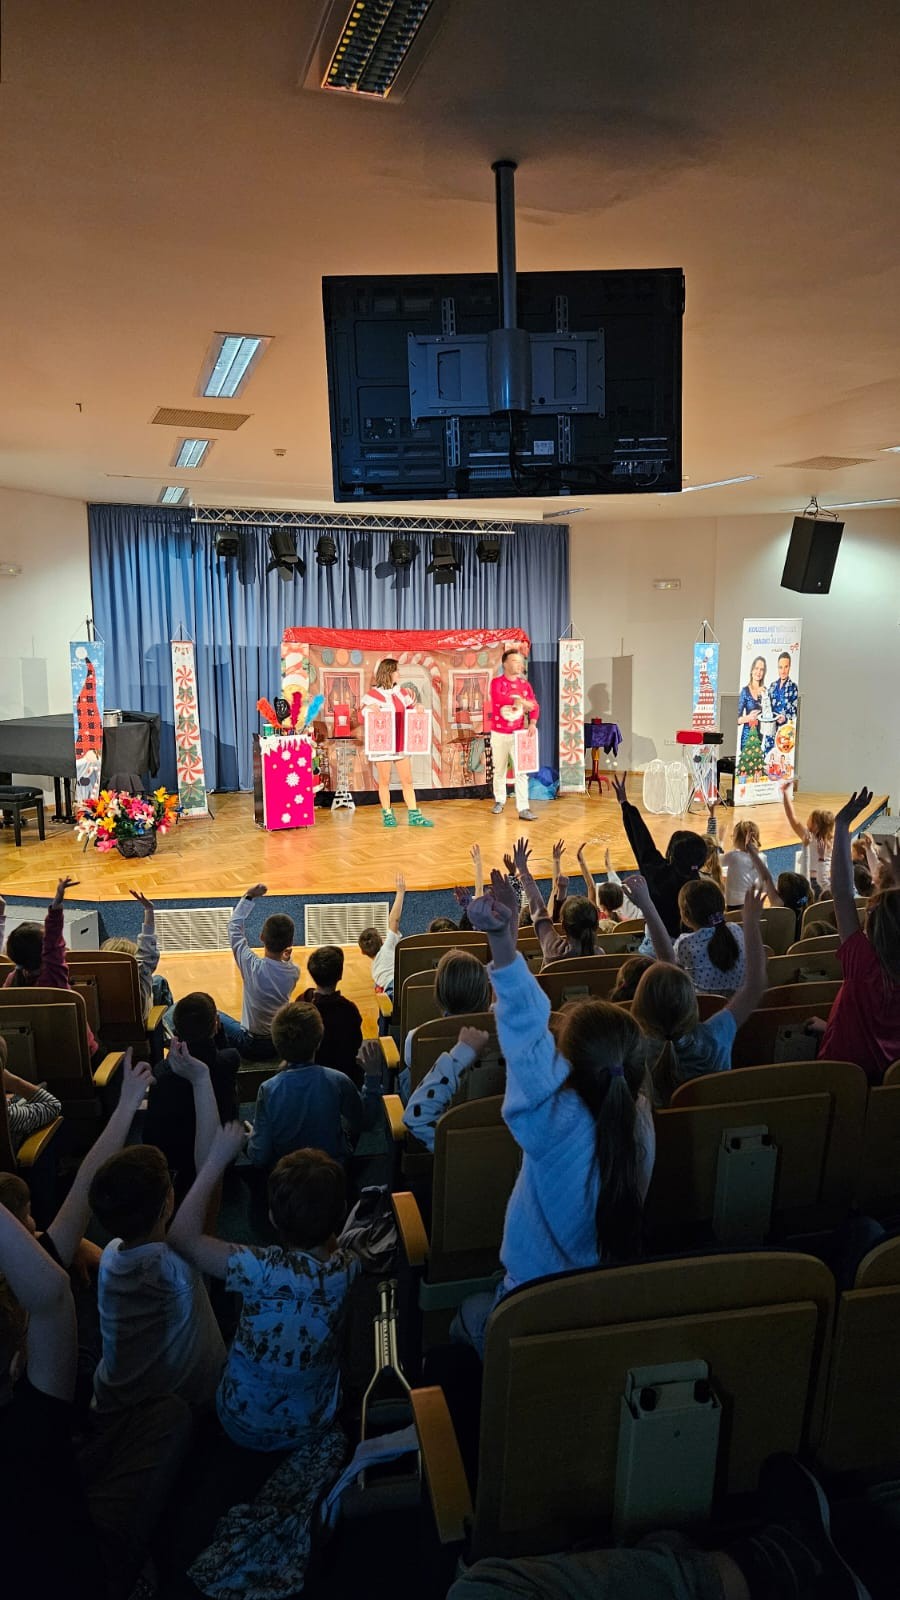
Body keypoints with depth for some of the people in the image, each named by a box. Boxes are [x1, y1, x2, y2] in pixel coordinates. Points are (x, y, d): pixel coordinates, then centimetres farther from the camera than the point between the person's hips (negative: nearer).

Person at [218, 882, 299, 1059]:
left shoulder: (253, 966, -24)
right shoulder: (294, 973, -16)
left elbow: (234, 926, -9)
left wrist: (249, 897, 0)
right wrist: (286, 958, -4)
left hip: (252, 1048, -3)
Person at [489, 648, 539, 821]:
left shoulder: (525, 684, 5)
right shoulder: (497, 682, -6)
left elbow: (534, 706, 2)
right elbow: (498, 698, -28)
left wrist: (532, 723, -16)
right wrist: (518, 700, -37)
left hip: (518, 734, 2)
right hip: (499, 734, -2)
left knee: (521, 771, -6)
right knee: (499, 770, 11)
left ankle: (523, 808, -8)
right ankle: (499, 801, 29)